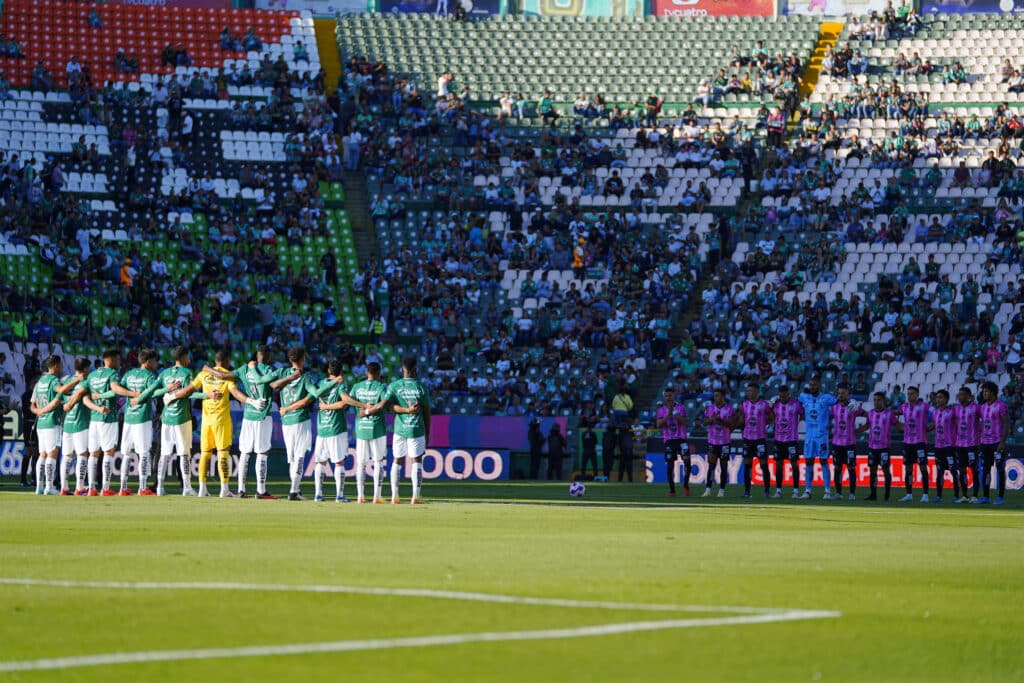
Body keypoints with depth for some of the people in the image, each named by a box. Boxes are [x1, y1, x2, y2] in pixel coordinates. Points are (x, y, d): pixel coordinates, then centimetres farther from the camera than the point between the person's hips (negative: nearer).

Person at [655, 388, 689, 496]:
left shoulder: (681, 407, 4)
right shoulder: (661, 410, 6)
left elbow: (684, 422, -6)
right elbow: (659, 425, -5)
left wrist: (674, 413, -15)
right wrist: (668, 414, -13)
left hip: (681, 438, -1)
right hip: (668, 440, 1)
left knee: (686, 459, -18)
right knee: (670, 465, 0)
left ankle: (686, 485, -5)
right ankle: (672, 489, 8)